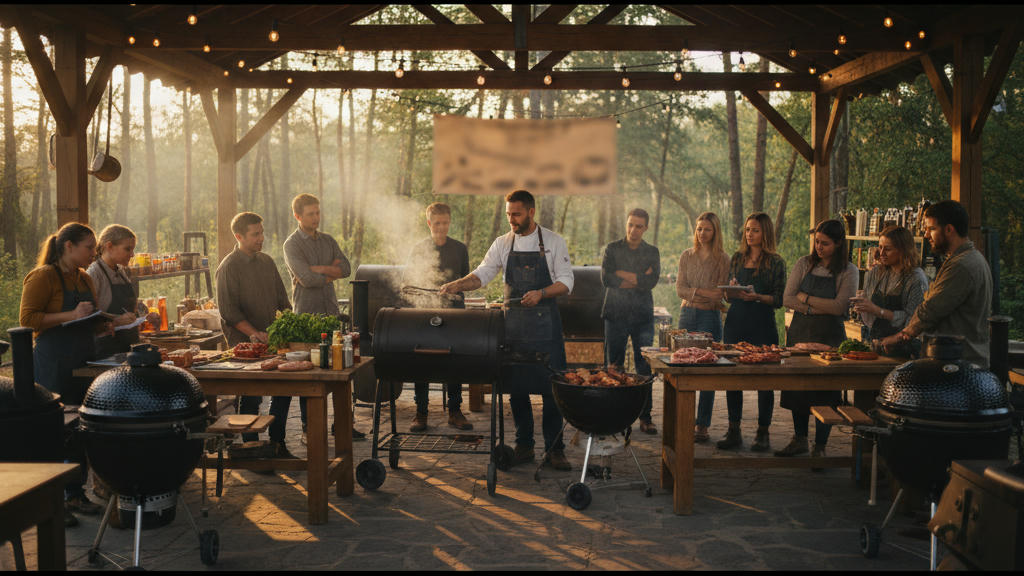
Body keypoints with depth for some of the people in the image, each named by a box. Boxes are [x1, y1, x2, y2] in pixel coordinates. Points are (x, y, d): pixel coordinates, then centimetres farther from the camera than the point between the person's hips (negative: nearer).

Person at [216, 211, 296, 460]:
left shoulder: (267, 262, 12)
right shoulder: (229, 267, -10)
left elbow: (282, 299, 18)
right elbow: (229, 311, -14)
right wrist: (254, 333, -21)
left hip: (271, 339, 7)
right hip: (245, 343, -7)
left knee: (283, 389, 8)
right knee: (251, 397, -3)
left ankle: (277, 444, 21)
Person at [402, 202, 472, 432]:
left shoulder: (460, 249, 11)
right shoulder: (418, 249, 7)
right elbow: (406, 283, 9)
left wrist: (454, 290, -1)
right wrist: (421, 296, -6)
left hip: (453, 312, 1)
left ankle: (455, 412, 10)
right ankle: (421, 413, 6)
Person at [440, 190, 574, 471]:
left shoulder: (553, 242, 0)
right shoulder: (503, 244, 8)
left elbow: (566, 283, -3)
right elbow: (482, 273, 2)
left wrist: (541, 293, -19)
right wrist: (458, 285, -16)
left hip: (544, 323, -3)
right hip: (513, 322, 3)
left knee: (551, 387, -4)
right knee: (516, 386, 5)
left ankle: (554, 449, 5)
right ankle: (524, 446, 17)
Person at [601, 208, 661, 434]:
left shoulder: (652, 252, 9)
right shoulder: (612, 249, 7)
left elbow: (651, 281, -8)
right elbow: (606, 279, -8)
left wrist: (621, 274, -7)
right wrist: (638, 279, -7)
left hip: (643, 316, 1)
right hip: (616, 314, 0)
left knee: (644, 368, 0)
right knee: (613, 366, 1)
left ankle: (645, 417, 7)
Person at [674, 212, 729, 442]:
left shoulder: (722, 259, 1)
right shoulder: (687, 256, 9)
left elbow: (722, 293, -3)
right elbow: (680, 289, 3)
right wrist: (705, 292, -13)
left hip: (710, 317, -3)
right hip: (687, 315, 3)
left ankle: (702, 425, 4)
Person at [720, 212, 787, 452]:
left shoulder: (776, 262, 0)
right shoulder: (737, 258, 12)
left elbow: (779, 299, -4)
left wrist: (757, 297, -19)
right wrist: (732, 290, -6)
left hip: (763, 325, -4)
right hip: (736, 323, 4)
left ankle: (763, 433, 10)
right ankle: (734, 431, 12)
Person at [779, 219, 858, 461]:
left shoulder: (848, 271, -4)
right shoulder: (804, 264, 5)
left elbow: (839, 307, -14)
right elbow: (787, 299, -2)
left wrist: (806, 298, -9)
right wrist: (818, 308, -14)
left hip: (829, 336, -3)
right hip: (799, 332, 3)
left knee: (825, 390, -1)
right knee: (798, 385, 9)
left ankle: (820, 446, 10)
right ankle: (799, 439, 24)